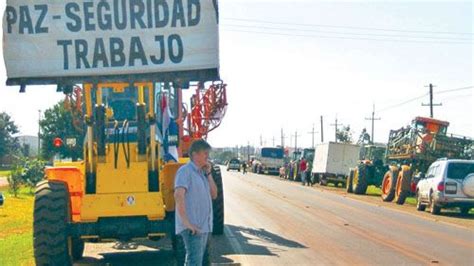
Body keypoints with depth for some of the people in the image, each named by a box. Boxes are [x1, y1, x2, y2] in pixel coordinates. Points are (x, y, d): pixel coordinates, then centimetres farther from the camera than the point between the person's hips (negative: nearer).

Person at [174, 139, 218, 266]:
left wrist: (208, 174, 3)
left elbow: (214, 195, 14)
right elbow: (178, 195, -23)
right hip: (192, 228, -9)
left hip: (203, 227, 9)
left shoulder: (202, 173, 15)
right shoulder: (185, 171, -11)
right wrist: (186, 222, -26)